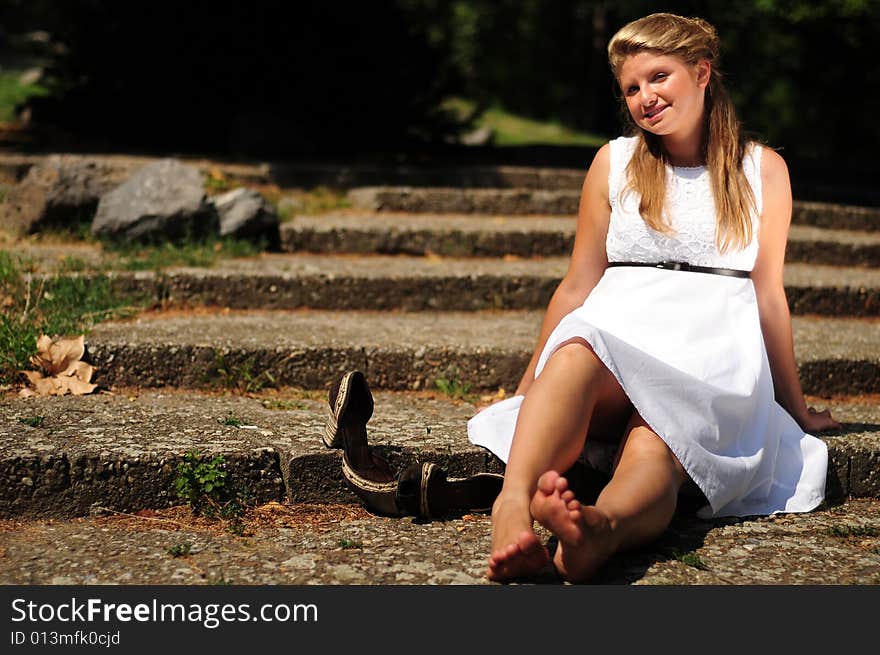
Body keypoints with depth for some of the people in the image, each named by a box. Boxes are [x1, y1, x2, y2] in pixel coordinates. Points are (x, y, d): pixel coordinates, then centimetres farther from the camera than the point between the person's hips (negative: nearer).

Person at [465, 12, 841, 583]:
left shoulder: (762, 169, 14)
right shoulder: (616, 161, 17)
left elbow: (769, 295, 19)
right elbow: (578, 285, 20)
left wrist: (797, 408, 24)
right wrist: (525, 389, 19)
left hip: (716, 351, 0)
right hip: (617, 334, 1)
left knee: (654, 448, -38)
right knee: (577, 353, -40)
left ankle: (603, 530, -70)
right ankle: (512, 507, -65)